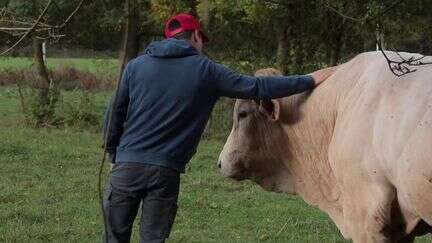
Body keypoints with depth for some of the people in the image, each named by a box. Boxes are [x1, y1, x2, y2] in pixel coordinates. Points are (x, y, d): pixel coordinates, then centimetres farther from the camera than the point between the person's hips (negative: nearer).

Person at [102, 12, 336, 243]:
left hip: (127, 164, 2)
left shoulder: (136, 65, 9)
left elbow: (115, 114, 9)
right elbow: (257, 87, 1)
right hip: (166, 172, -2)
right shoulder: (206, 70, 3)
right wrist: (310, 80, 7)